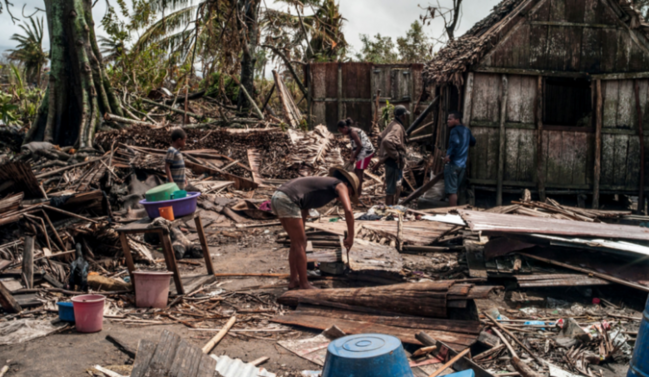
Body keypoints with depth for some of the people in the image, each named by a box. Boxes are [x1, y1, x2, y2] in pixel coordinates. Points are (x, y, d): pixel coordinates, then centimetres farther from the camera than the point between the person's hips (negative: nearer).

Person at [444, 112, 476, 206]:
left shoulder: (455, 130, -10)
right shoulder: (467, 131, 14)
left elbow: (456, 142, -28)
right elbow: (473, 142, 30)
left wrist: (449, 155, -23)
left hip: (453, 163, -8)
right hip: (463, 165, 8)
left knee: (451, 191, -6)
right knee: (455, 190, 17)